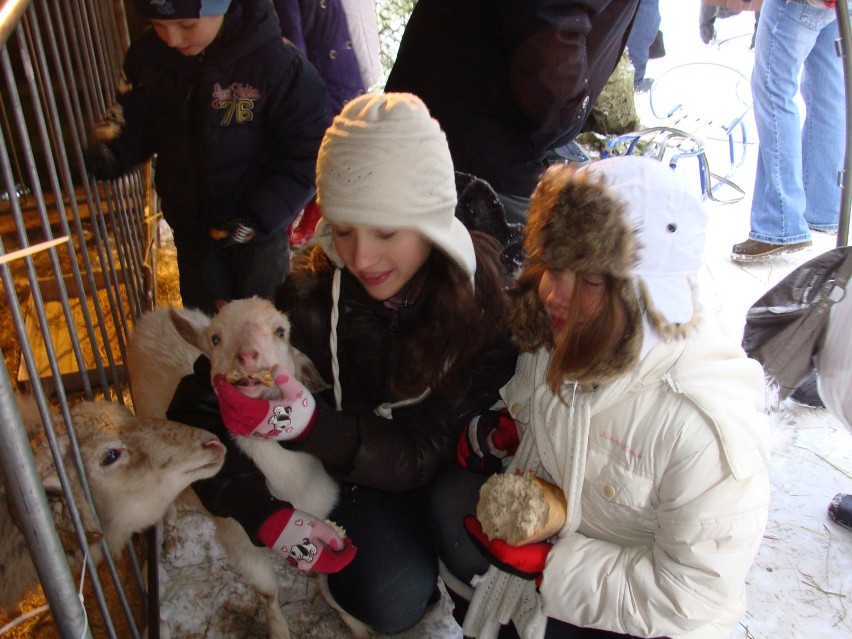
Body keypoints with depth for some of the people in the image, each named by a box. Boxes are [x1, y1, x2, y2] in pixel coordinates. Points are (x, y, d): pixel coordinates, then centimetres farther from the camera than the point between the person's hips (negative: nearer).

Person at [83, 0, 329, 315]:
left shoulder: (279, 64, -25)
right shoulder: (148, 54, -10)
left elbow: (306, 156, -21)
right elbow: (140, 125, 3)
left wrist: (258, 220, -29)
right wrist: (113, 154, -19)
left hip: (261, 228, -4)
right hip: (190, 227, 4)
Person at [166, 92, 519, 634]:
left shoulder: (485, 289, -24)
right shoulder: (312, 296, -24)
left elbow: (426, 452, -25)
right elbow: (196, 413, -16)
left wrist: (308, 421, -40)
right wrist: (264, 514, -27)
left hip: (459, 459, 2)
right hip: (364, 472, -1)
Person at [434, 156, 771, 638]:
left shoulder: (712, 423, -33)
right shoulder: (559, 337, -14)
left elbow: (690, 595, -23)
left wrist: (548, 564, -23)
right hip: (552, 530, 6)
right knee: (446, 495, -14)